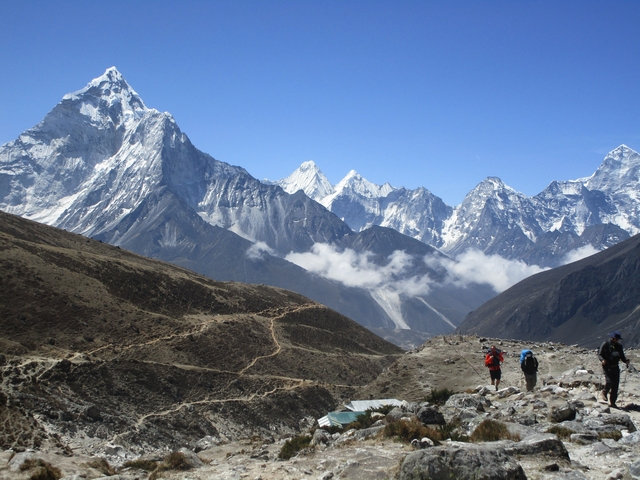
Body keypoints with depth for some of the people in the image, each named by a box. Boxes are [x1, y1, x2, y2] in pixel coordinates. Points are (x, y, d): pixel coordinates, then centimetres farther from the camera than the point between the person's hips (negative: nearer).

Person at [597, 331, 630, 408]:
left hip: (615, 367, 5)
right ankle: (605, 392, 13)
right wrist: (602, 360, -24)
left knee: (615, 385, 0)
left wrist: (626, 361, -7)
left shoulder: (619, 346, 11)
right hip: (607, 366, -5)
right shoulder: (605, 344, -3)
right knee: (609, 381, -20)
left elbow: (622, 356, 14)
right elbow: (599, 354, -4)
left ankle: (612, 402, 8)